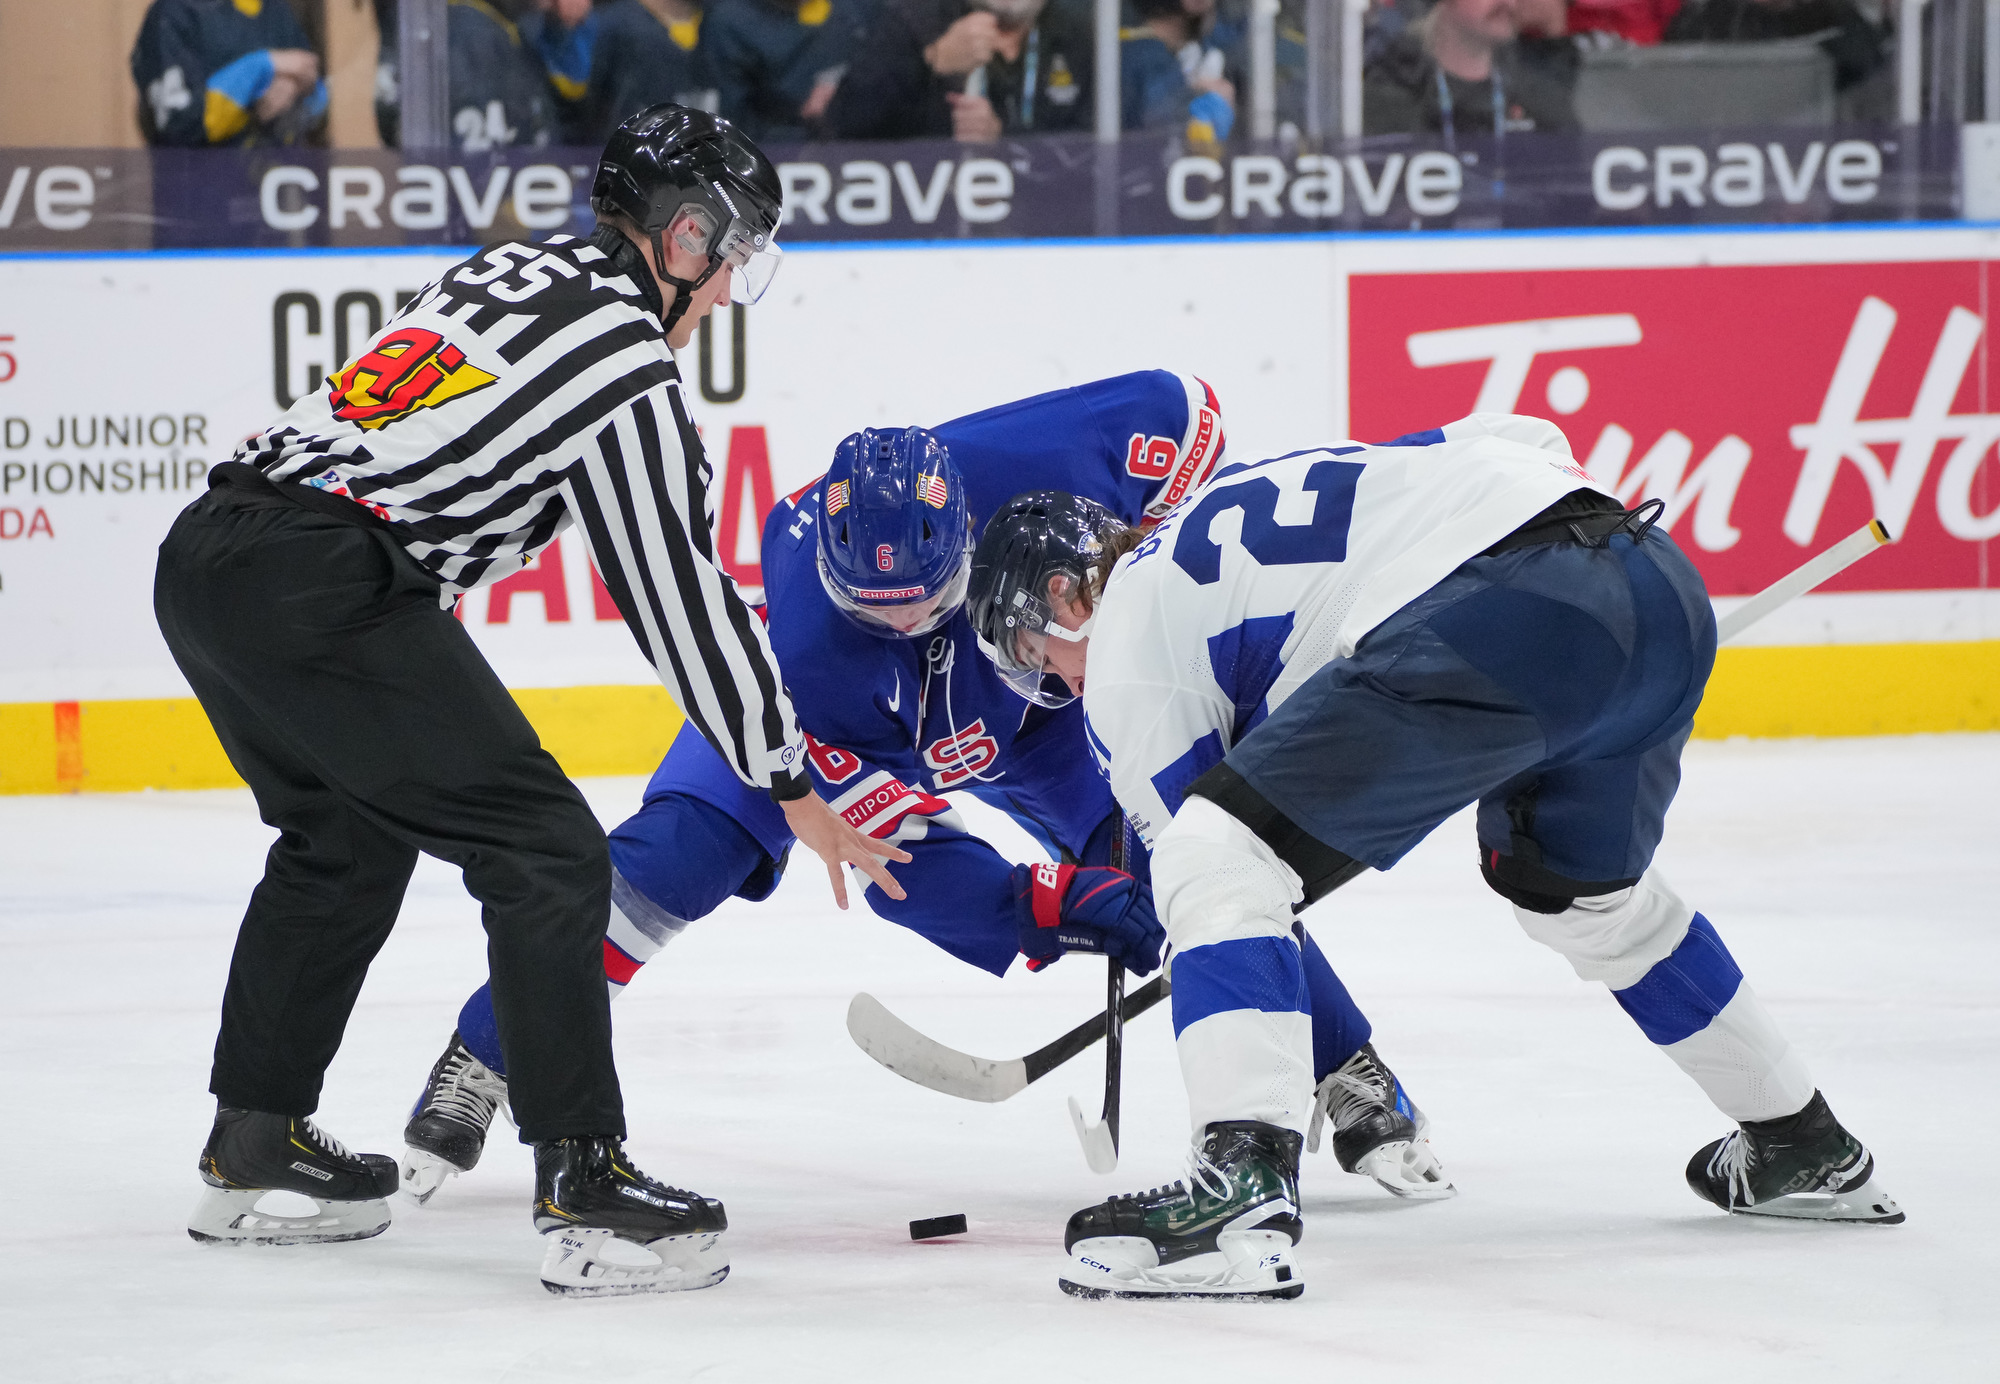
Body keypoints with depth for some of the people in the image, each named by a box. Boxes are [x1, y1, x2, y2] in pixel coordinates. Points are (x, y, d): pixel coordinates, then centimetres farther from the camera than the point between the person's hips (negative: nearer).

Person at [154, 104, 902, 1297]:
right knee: (547, 854, -4)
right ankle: (585, 1183, -8)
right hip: (324, 587, -9)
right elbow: (682, 600, -2)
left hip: (203, 558, 9)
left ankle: (255, 1152, 34)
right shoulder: (625, 363, -4)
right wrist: (791, 788, 6)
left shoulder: (512, 271, 20)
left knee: (345, 841, 28)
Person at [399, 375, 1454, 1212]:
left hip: (1038, 693, 2)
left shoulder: (1028, 468, -41)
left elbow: (1179, 409, -21)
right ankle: (476, 1073, -6)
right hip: (845, 730, -2)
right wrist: (1049, 907, -42)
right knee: (673, 854, -20)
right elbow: (889, 844, -34)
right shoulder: (806, 630, -41)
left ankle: (1356, 1090, 3)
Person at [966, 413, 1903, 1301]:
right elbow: (1524, 440, 35)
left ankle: (1244, 1194, -21)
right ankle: (1805, 1150, 47)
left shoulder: (1125, 635, 15)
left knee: (1215, 858, -5)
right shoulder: (1253, 498, 36)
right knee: (1584, 890, 35)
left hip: (1498, 623, -9)